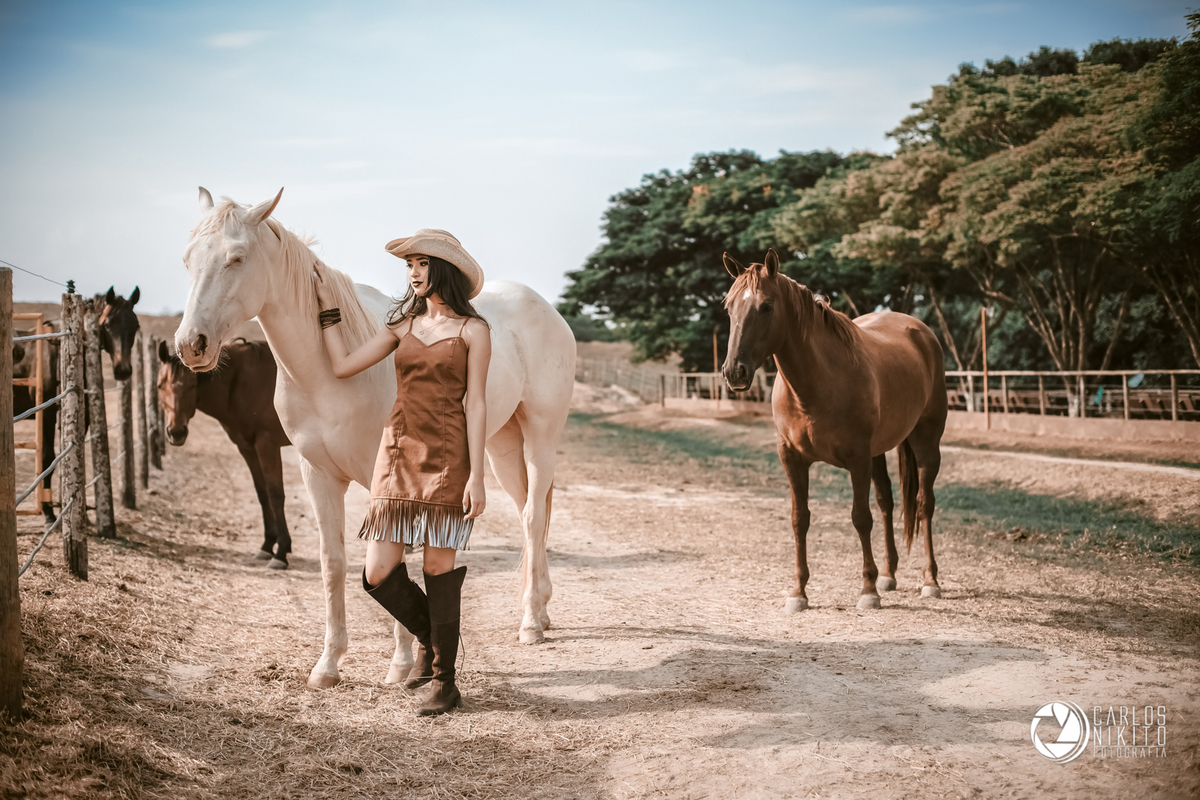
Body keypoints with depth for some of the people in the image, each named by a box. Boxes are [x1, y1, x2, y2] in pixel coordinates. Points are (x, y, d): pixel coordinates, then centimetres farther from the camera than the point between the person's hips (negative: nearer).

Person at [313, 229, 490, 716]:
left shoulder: (472, 330, -1)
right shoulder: (404, 325, 13)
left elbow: (474, 405, -5)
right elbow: (343, 366, 8)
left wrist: (476, 476, -10)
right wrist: (326, 309, 12)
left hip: (446, 457, -5)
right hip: (399, 453, 5)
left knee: (439, 567, 0)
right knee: (379, 575, 1)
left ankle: (443, 681, 14)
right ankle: (429, 637, 30)